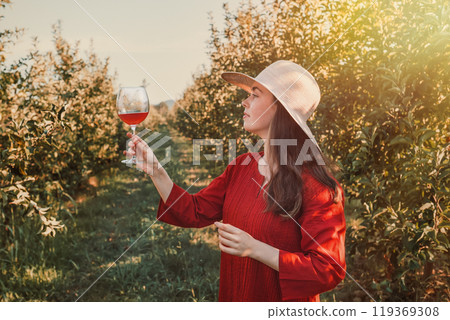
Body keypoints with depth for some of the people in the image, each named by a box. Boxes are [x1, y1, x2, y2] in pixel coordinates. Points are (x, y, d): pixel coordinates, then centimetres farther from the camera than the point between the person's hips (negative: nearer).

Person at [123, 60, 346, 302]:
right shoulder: (240, 167, -2)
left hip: (285, 308, -6)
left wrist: (254, 249, -31)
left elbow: (328, 271, -24)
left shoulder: (316, 186, -23)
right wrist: (155, 171, -11)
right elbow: (194, 213, 0)